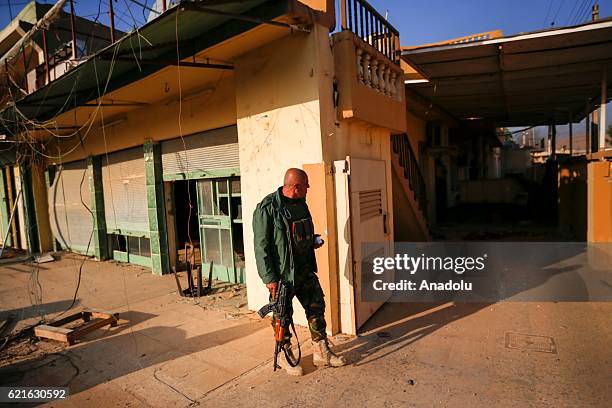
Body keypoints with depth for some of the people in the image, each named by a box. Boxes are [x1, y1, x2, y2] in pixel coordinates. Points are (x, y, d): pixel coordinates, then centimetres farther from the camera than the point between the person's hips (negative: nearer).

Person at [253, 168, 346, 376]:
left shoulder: (300, 203, 7)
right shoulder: (267, 208, -17)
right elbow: (261, 246, -17)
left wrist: (314, 240, 3)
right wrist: (269, 278, -18)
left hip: (305, 270, 8)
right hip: (282, 273, -7)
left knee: (316, 308, 13)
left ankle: (322, 353, 30)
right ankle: (285, 356, 32)